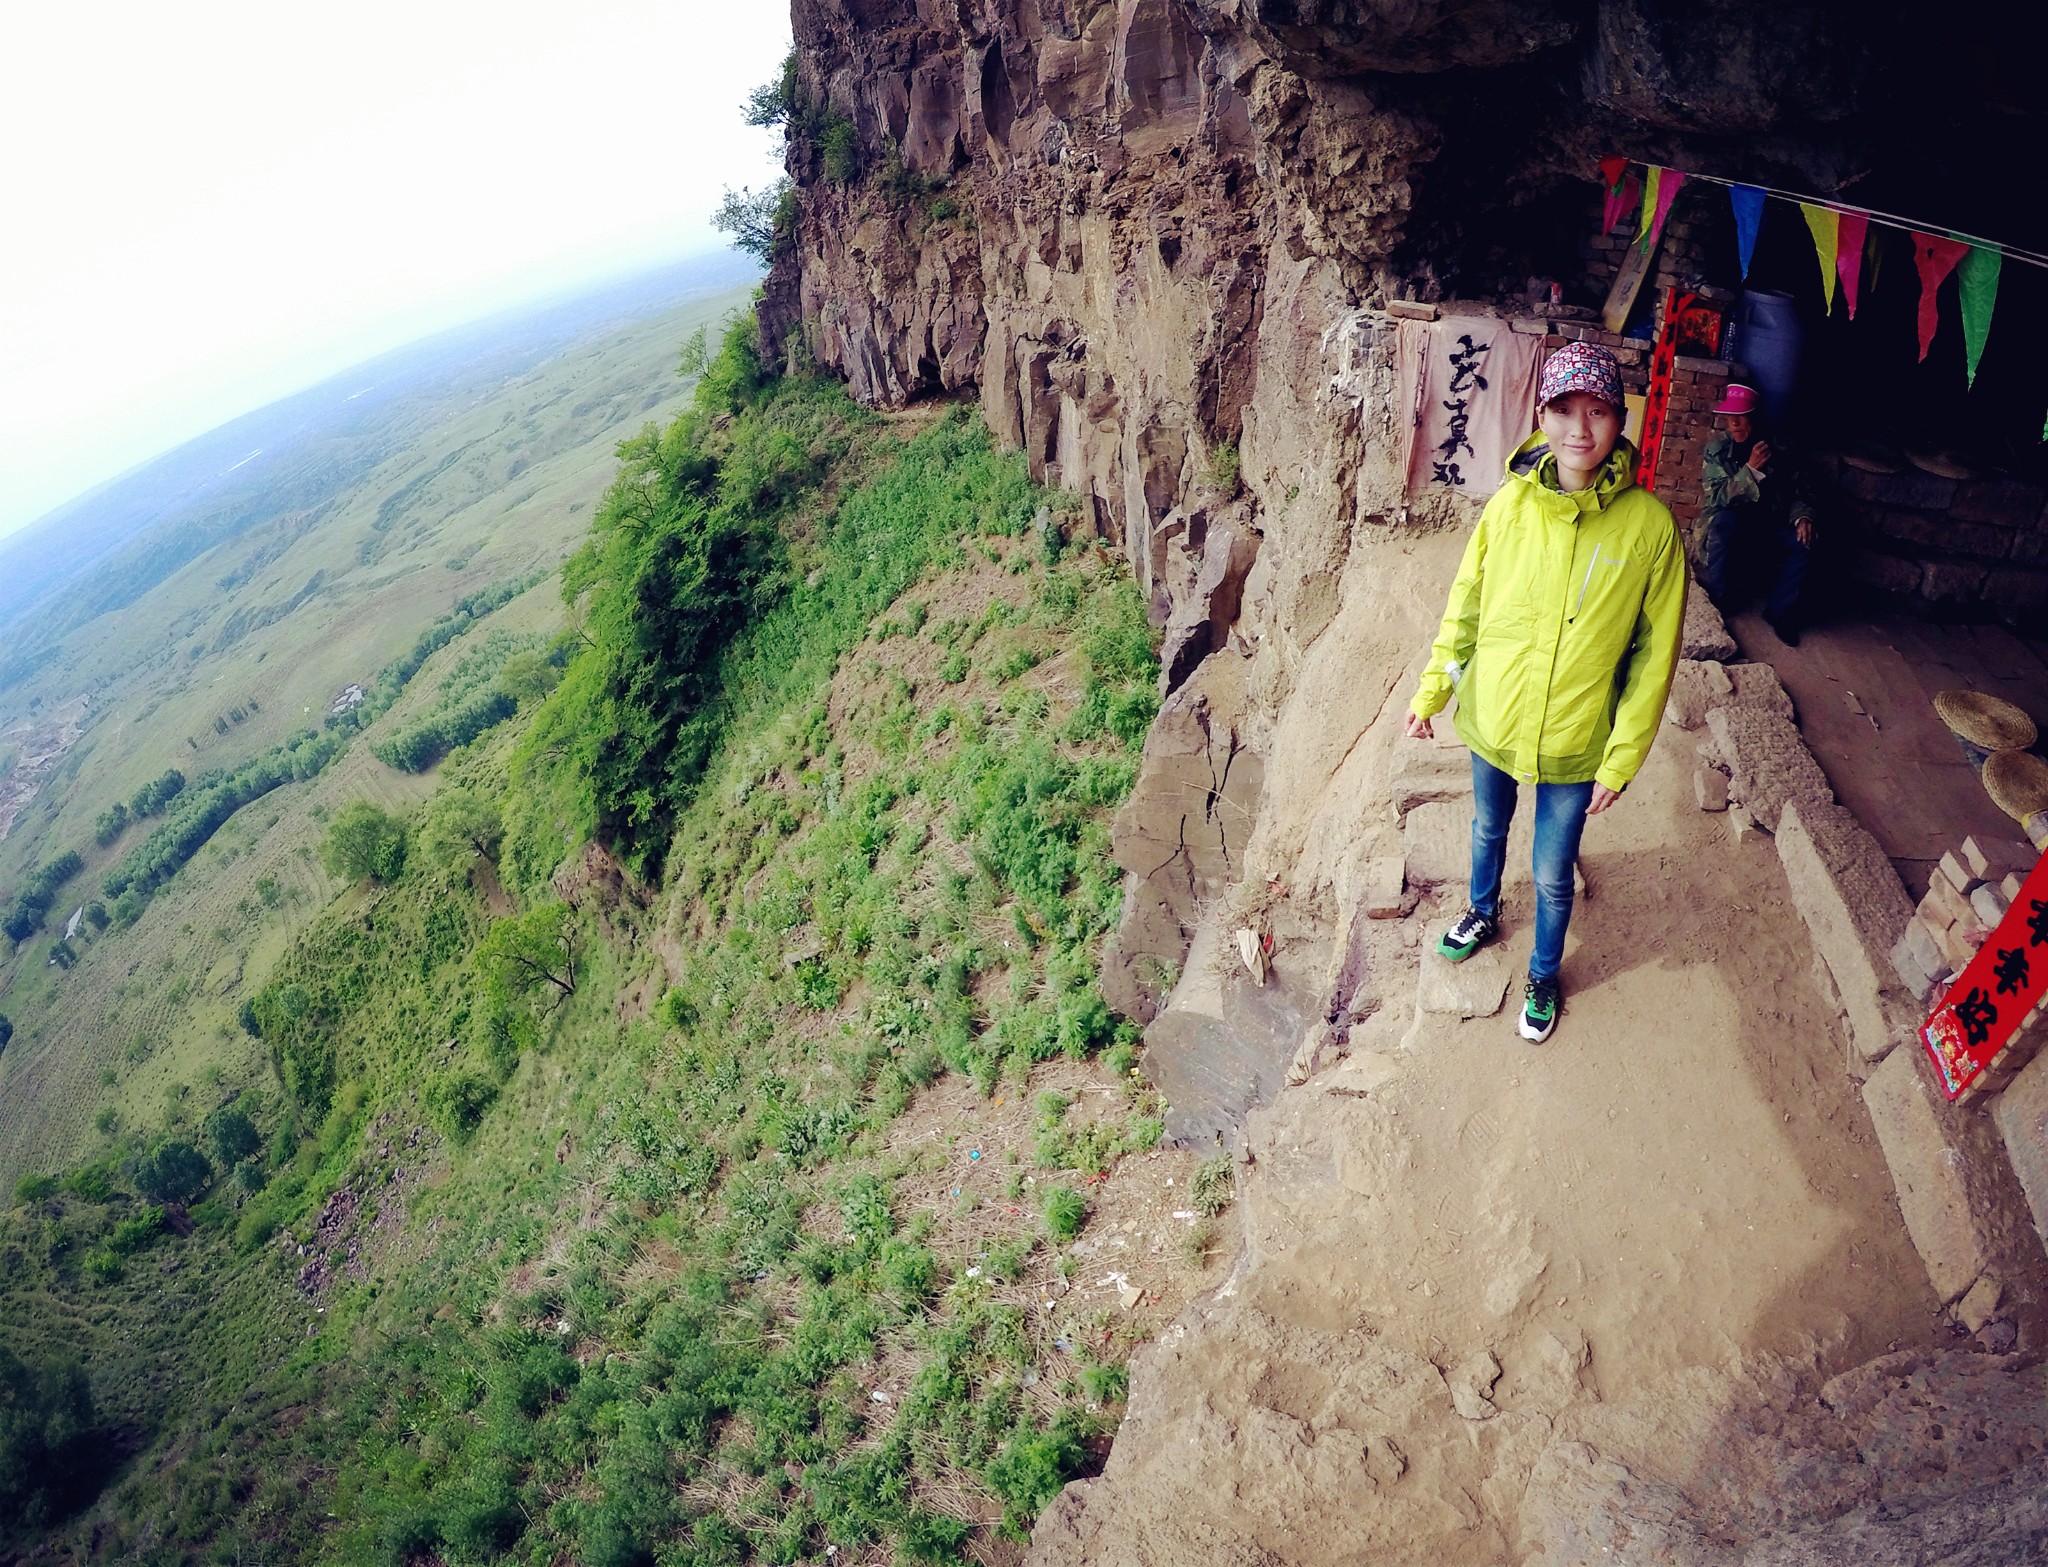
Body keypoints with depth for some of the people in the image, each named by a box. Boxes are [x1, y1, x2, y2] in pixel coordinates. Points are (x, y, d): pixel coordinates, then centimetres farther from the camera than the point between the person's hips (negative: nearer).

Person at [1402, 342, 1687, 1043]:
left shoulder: (1649, 525, -18)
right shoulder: (1509, 503, -12)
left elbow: (1655, 652, -11)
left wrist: (1623, 757, -9)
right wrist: (1432, 689, 5)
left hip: (1576, 744, -2)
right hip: (1491, 722, 2)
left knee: (1552, 875, 14)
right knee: (1488, 829, 27)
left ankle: (1544, 975, 42)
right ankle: (1483, 913, 57)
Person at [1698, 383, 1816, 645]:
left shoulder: (1778, 451, 1)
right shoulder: (1717, 446, -8)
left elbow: (1795, 493, 8)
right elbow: (1714, 496, -18)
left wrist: (1802, 517, -13)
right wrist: (1751, 469, -27)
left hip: (1766, 529, 3)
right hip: (1728, 527, -3)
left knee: (1804, 542, -23)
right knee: (1723, 519, -36)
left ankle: (1779, 611, -4)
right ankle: (1717, 601, -22)